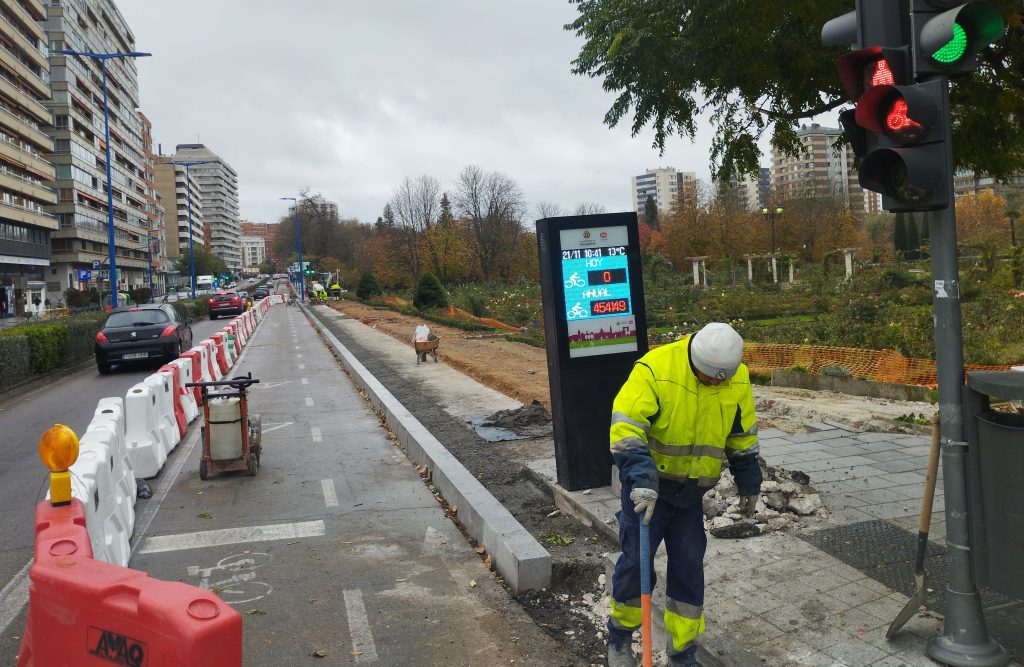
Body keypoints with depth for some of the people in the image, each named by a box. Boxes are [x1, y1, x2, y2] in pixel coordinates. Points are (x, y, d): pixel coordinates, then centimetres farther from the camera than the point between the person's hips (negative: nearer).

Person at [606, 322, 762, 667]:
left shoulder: (737, 379, -6)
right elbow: (625, 429, -30)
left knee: (689, 568, 8)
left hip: (691, 492, 4)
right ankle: (620, 637, 26)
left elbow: (742, 435, 9)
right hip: (647, 488, -4)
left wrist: (749, 484, 14)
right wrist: (642, 480, -40)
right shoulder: (654, 369, -24)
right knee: (636, 562, 0)